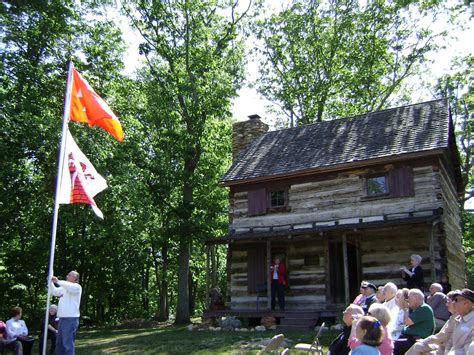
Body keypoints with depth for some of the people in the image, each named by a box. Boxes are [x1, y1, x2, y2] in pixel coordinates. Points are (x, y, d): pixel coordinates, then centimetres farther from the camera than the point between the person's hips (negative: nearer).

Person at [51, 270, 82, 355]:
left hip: (71, 319, -9)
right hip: (62, 318, 9)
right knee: (59, 343, 16)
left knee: (68, 344, -11)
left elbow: (70, 287, -27)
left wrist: (58, 281, -22)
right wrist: (51, 281, 11)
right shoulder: (64, 287, 20)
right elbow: (54, 292, 25)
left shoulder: (77, 287, -6)